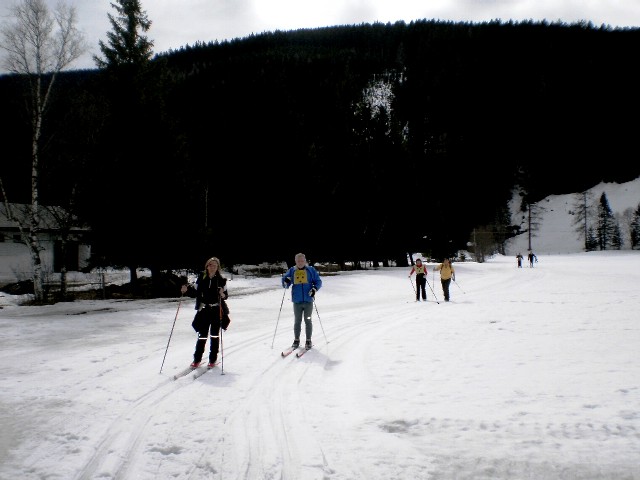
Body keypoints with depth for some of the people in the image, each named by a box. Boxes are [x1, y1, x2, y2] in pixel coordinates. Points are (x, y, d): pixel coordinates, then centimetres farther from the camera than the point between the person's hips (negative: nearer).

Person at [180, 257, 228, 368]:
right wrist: (186, 290, -9)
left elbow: (226, 295, -2)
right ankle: (197, 359, 13)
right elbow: (197, 293, 6)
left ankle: (213, 359, 16)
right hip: (204, 309, 1)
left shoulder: (221, 280, -4)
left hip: (217, 310, -1)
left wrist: (223, 295, -24)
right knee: (202, 335, 1)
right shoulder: (201, 278, 2)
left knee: (214, 335, 6)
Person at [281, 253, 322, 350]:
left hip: (308, 300, -1)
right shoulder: (292, 271, 6)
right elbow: (285, 284, 7)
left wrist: (314, 288, -14)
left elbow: (318, 281, 5)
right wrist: (286, 282, -16)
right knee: (297, 321, 8)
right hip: (297, 301, 1)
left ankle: (308, 341, 12)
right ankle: (296, 340, 18)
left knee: (307, 320, 4)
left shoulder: (311, 270, 2)